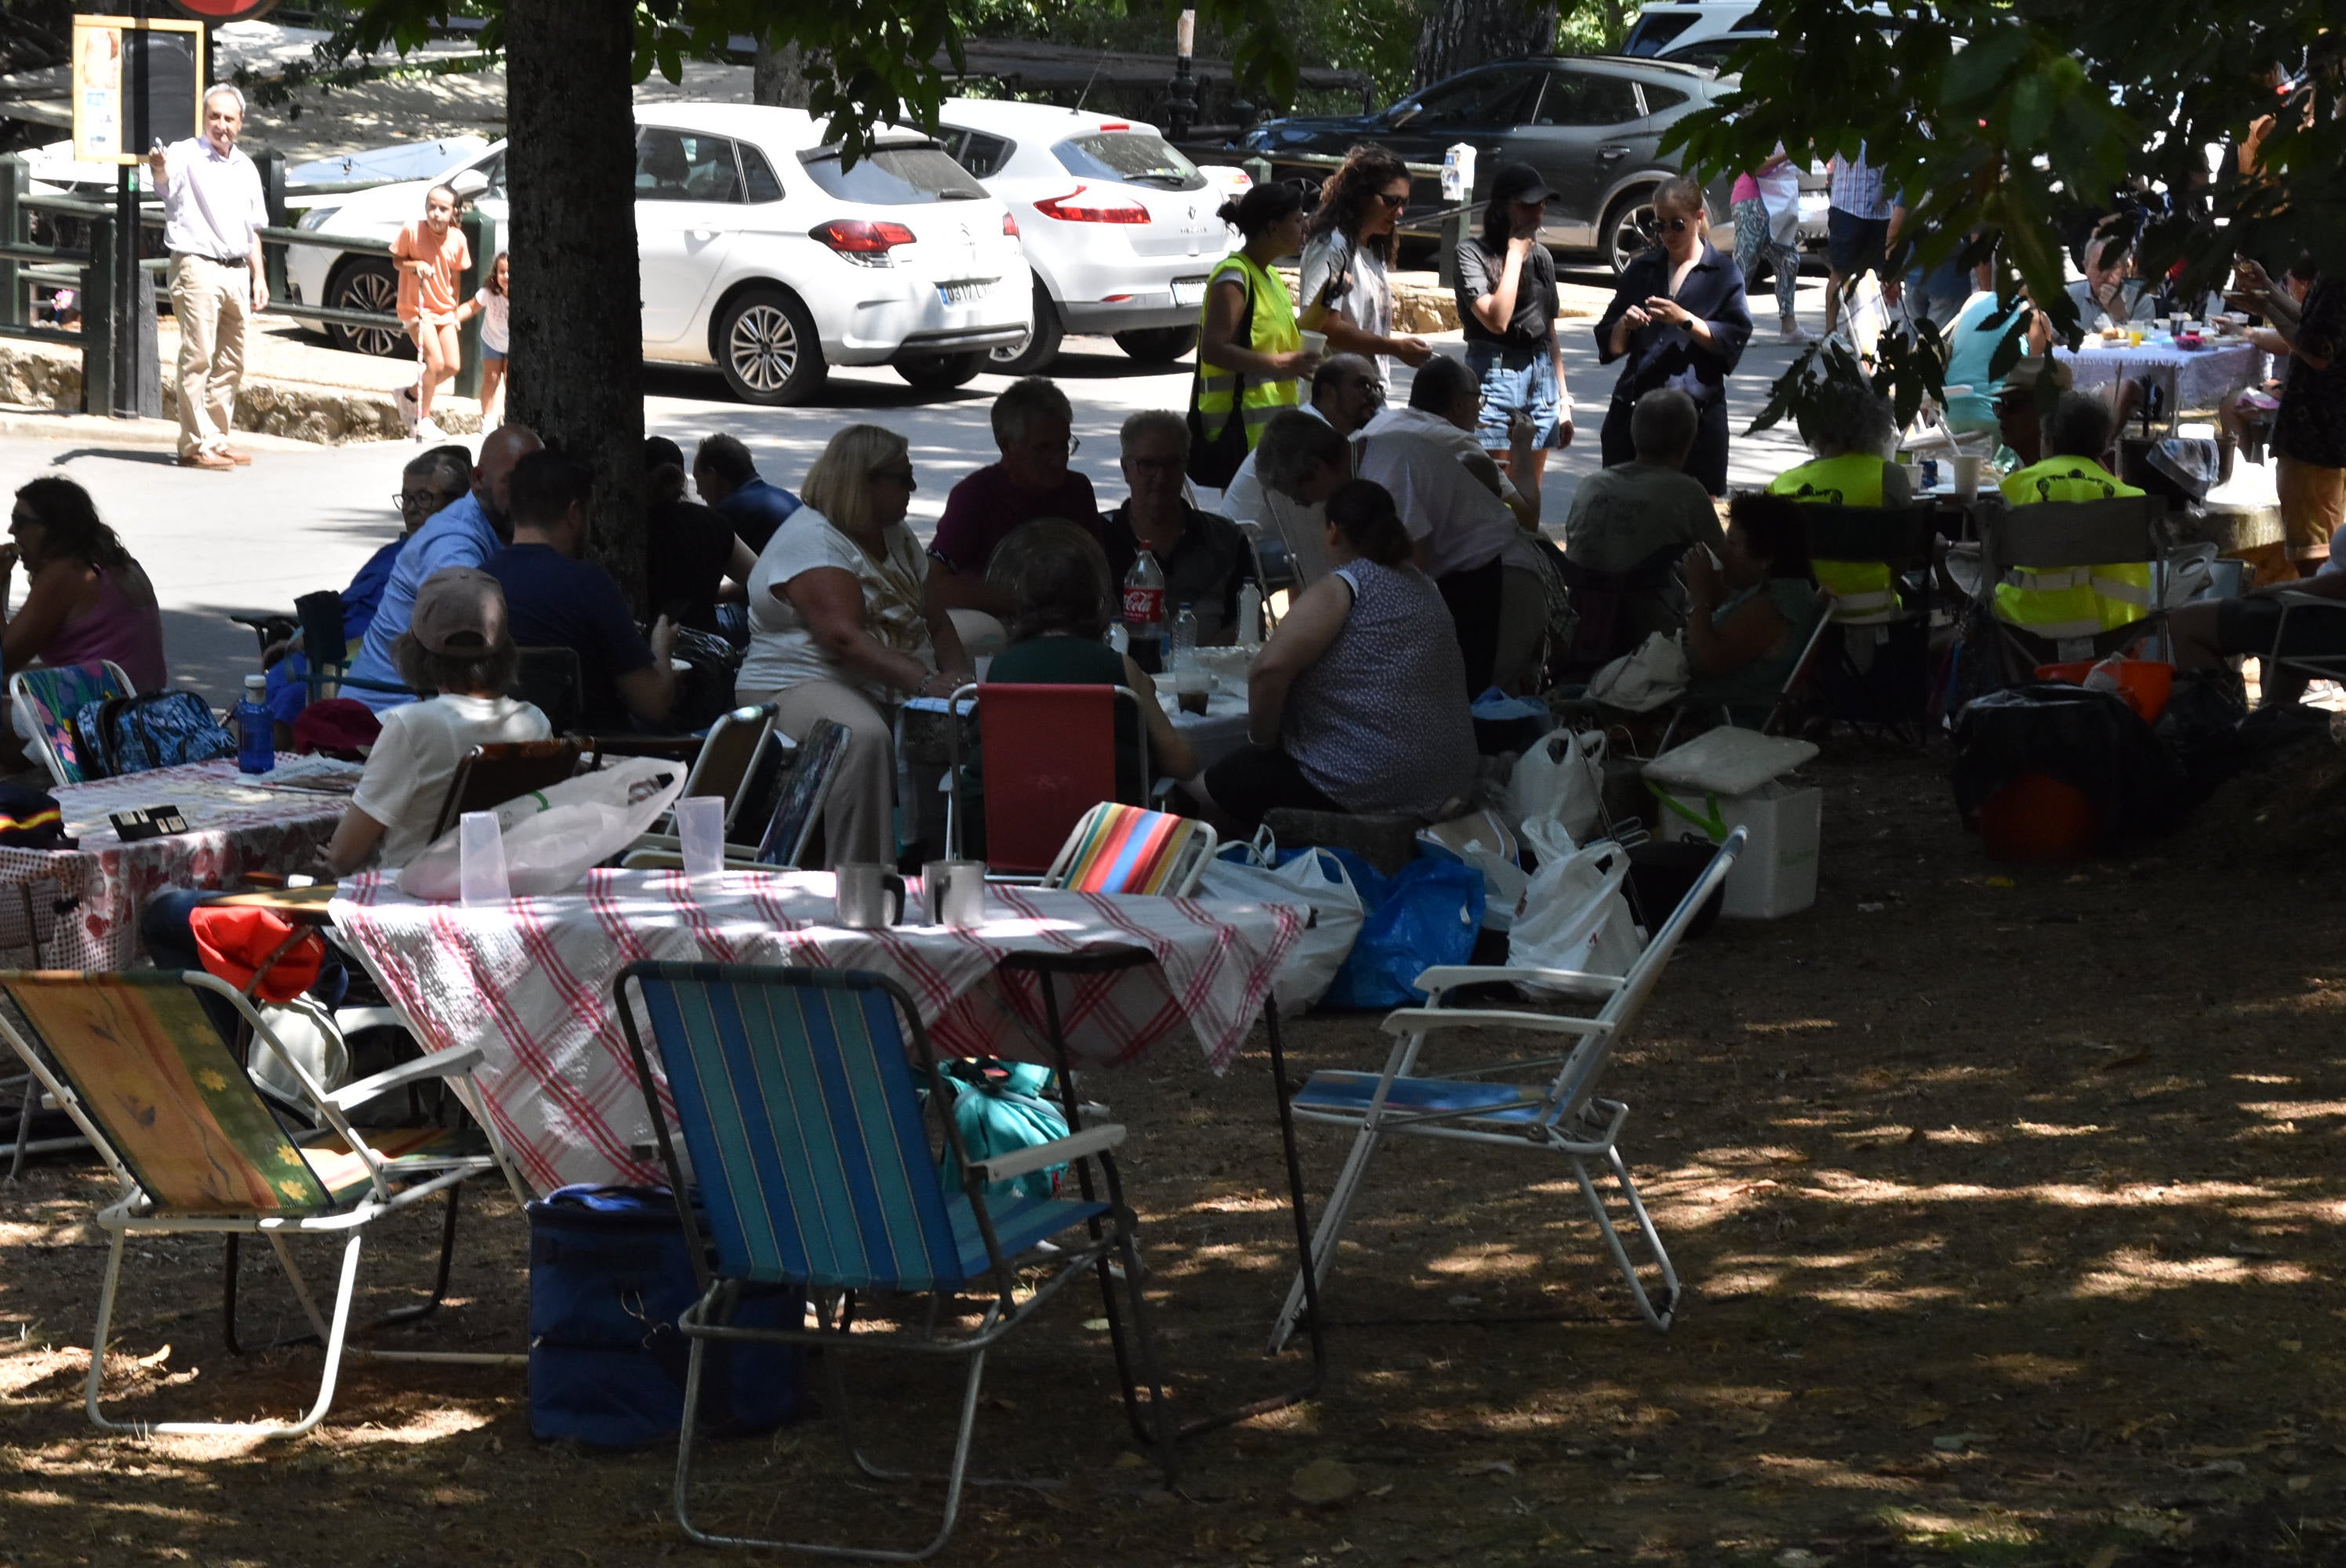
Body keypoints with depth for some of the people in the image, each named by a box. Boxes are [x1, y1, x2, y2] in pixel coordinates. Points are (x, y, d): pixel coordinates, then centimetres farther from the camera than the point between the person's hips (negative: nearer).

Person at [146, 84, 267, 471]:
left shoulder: (246, 168, 16)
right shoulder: (187, 155, -5)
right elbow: (166, 177, -29)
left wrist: (259, 276, 15)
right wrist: (158, 167, -53)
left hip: (237, 272, 7)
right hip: (197, 267, -7)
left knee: (231, 364, 10)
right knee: (197, 359, -10)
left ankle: (218, 440, 18)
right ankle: (195, 445, -11)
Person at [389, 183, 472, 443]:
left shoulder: (457, 239, -5)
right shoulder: (412, 231, -16)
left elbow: (456, 275, 8)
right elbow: (396, 260, -5)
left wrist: (454, 309, 12)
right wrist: (415, 265, -25)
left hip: (443, 309, 5)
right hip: (415, 308, -5)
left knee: (453, 366, 3)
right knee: (435, 362, -15)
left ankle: (411, 395, 27)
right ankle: (423, 419, 2)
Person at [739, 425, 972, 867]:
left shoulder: (895, 536, 19)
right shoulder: (811, 541, -11)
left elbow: (934, 618, 19)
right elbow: (843, 636, -23)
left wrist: (958, 676, -3)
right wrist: (924, 683, -34)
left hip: (894, 694, 8)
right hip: (802, 685, -8)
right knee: (865, 739, -40)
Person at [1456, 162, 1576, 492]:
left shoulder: (1541, 256, 13)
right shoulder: (1472, 252, -5)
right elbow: (1496, 319, -18)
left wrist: (1564, 398, 17)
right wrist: (1515, 254, -10)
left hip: (1541, 376, 6)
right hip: (1493, 374, -6)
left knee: (1530, 499, 4)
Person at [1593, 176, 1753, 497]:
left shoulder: (1723, 274, 5)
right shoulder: (1642, 269, 16)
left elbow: (1733, 341, -3)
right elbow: (1611, 347, 17)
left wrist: (1685, 320, -13)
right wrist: (1624, 325, -5)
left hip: (1697, 409, -3)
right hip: (1634, 407, 4)